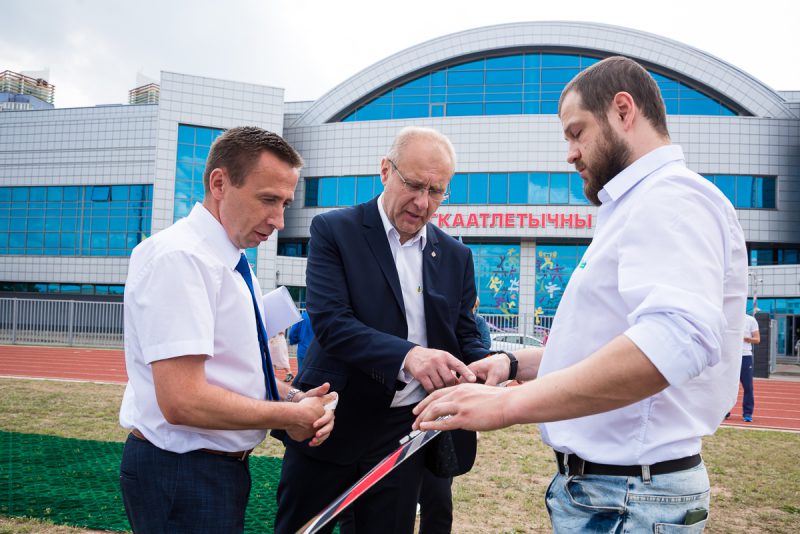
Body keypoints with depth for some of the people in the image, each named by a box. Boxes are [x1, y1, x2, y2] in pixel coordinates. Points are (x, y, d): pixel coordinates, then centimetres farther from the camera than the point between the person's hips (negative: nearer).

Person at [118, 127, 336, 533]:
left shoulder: (234, 263, 8)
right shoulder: (178, 257, -21)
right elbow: (183, 401, -28)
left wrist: (294, 398, -5)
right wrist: (291, 415, -17)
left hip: (223, 466, 9)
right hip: (181, 474, -9)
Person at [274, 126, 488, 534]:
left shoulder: (456, 256, 6)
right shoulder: (334, 230, -7)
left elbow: (465, 337, 9)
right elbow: (329, 321, -19)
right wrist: (407, 355, -35)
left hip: (403, 431, 3)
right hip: (332, 423, -3)